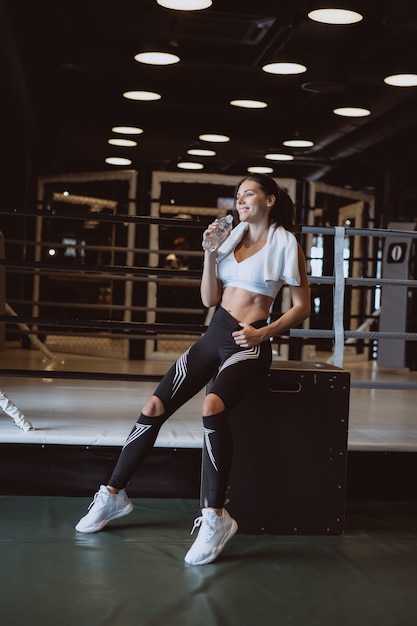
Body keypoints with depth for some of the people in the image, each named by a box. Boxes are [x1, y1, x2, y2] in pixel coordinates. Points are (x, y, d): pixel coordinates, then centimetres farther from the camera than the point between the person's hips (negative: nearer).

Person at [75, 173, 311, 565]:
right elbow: (209, 299, 12)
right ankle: (114, 494, 10)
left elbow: (302, 306, -1)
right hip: (214, 336, 6)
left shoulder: (285, 243, -2)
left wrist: (262, 333, -13)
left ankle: (215, 517, -29)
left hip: (248, 345, -6)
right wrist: (210, 254, 0)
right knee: (155, 407, -6)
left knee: (212, 406, -35)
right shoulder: (234, 236, 14)